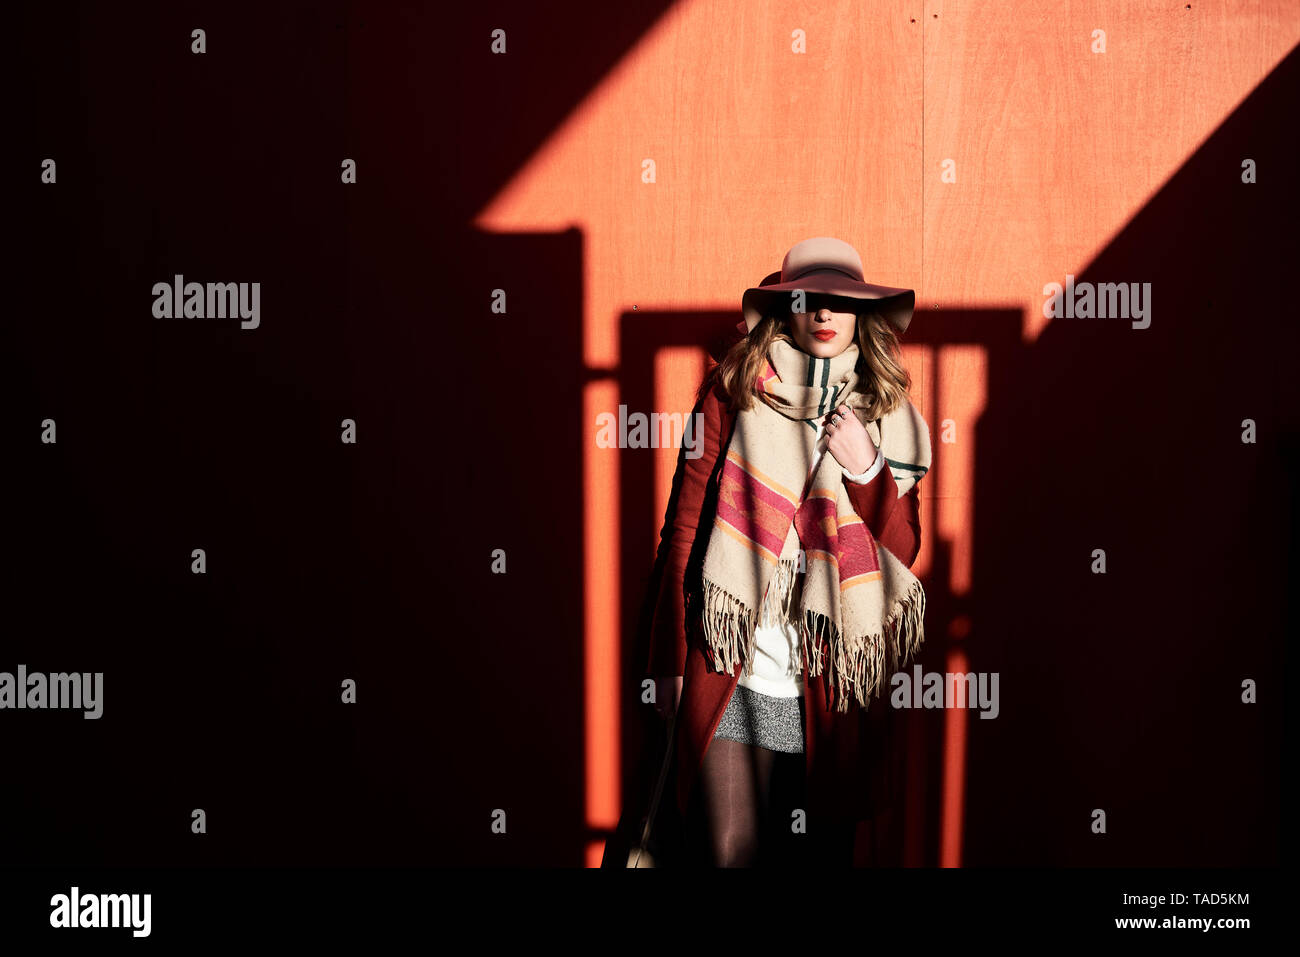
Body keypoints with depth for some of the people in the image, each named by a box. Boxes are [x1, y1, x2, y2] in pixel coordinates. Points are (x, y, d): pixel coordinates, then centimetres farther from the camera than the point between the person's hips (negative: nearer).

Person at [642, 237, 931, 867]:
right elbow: (684, 522, 3)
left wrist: (866, 469, -11)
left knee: (823, 848, 11)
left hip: (832, 688, 2)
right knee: (725, 852, -1)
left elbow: (905, 550, 7)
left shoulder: (885, 410, 8)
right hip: (733, 677, -2)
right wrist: (669, 658, 2)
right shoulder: (735, 389, 1)